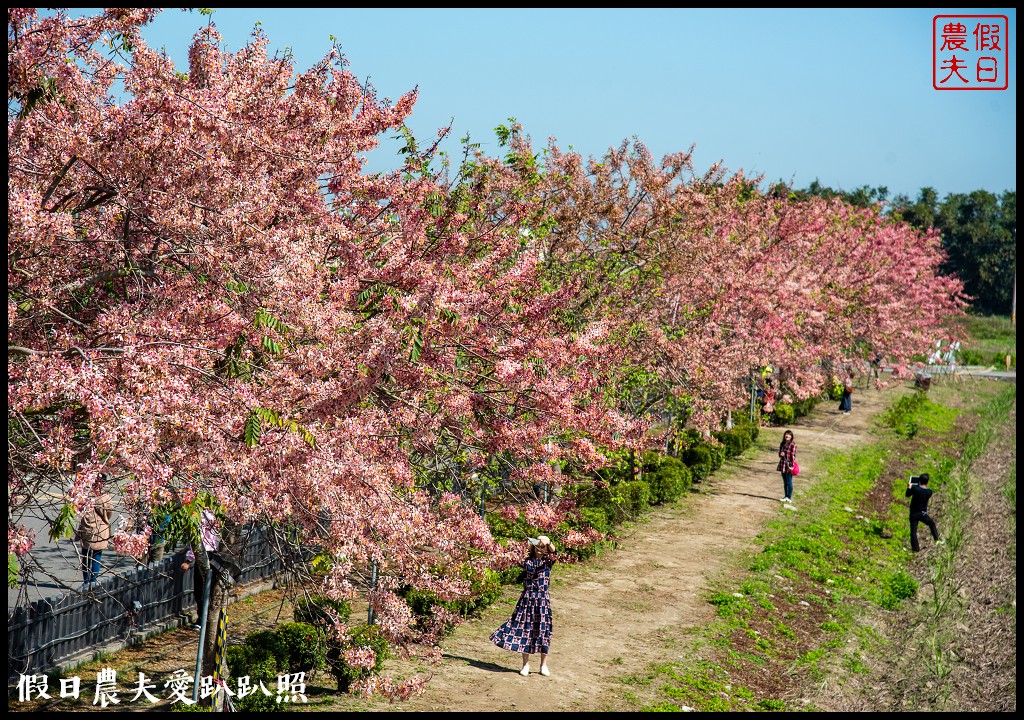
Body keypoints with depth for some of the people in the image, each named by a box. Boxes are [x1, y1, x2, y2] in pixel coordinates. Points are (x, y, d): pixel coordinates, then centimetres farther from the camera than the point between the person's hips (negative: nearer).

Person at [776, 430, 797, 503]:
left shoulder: (793, 445, -12)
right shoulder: (782, 444, 11)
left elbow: (793, 456, -14)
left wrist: (791, 466, -18)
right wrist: (781, 454, -5)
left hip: (789, 465, -7)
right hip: (783, 464, 7)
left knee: (789, 482, -2)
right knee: (785, 482, 13)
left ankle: (789, 498, 5)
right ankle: (786, 496, 21)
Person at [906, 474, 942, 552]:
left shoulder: (915, 489, -19)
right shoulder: (929, 491, -10)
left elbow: (908, 495, -3)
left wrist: (909, 487, 13)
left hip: (914, 514, -2)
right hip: (923, 514, 2)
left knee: (913, 531, 6)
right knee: (932, 524, 26)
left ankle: (916, 548, 8)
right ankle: (937, 540, 24)